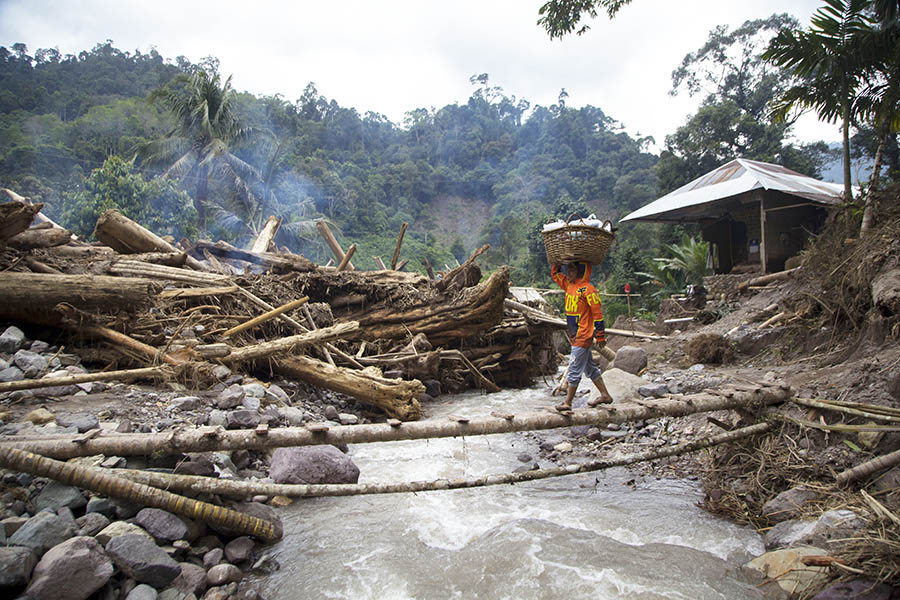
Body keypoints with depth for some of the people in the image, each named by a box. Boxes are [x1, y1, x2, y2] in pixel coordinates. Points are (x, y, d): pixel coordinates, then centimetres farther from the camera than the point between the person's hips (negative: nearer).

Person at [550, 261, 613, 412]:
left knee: (574, 370, -3)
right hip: (575, 337, 9)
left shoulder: (588, 289, -15)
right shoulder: (569, 285, 10)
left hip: (582, 337, -9)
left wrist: (600, 336, -13)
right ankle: (605, 395, 29)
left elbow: (597, 314, -14)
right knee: (590, 368, 17)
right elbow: (555, 273, 25)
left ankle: (567, 403, 6)